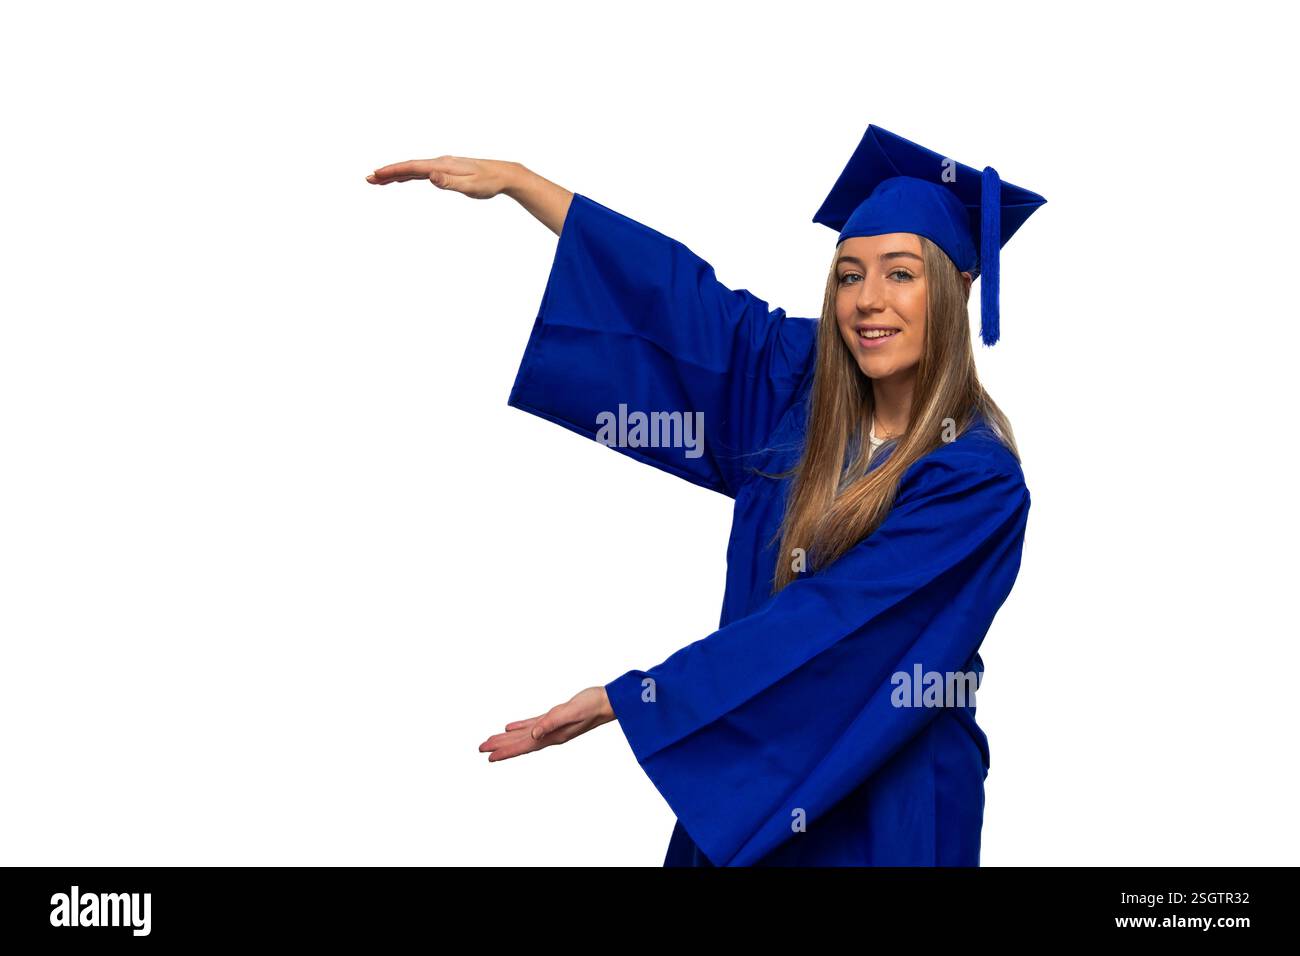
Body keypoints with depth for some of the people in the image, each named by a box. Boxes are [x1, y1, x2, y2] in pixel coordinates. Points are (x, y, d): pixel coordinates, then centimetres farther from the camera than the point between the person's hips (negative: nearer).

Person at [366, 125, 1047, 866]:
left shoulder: (979, 478, -20)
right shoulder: (802, 381, -2)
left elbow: (825, 624, -25)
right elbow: (675, 289, 5)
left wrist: (624, 700, -24)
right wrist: (512, 178, 7)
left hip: (883, 809, -5)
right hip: (751, 775, 5)